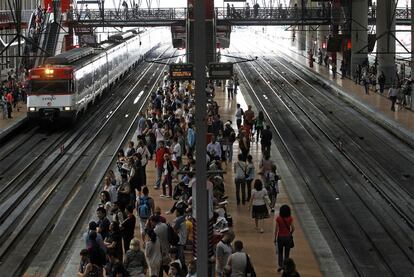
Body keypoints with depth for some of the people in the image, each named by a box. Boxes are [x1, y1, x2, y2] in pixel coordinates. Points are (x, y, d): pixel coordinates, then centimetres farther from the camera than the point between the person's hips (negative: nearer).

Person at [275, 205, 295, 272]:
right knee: (286, 253, 13)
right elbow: (293, 228, -7)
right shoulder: (290, 219, -10)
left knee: (280, 252, 18)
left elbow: (276, 229, -10)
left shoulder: (278, 219, -13)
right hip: (288, 237, 1)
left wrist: (275, 238, 1)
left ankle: (280, 265, 8)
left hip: (280, 237, -1)